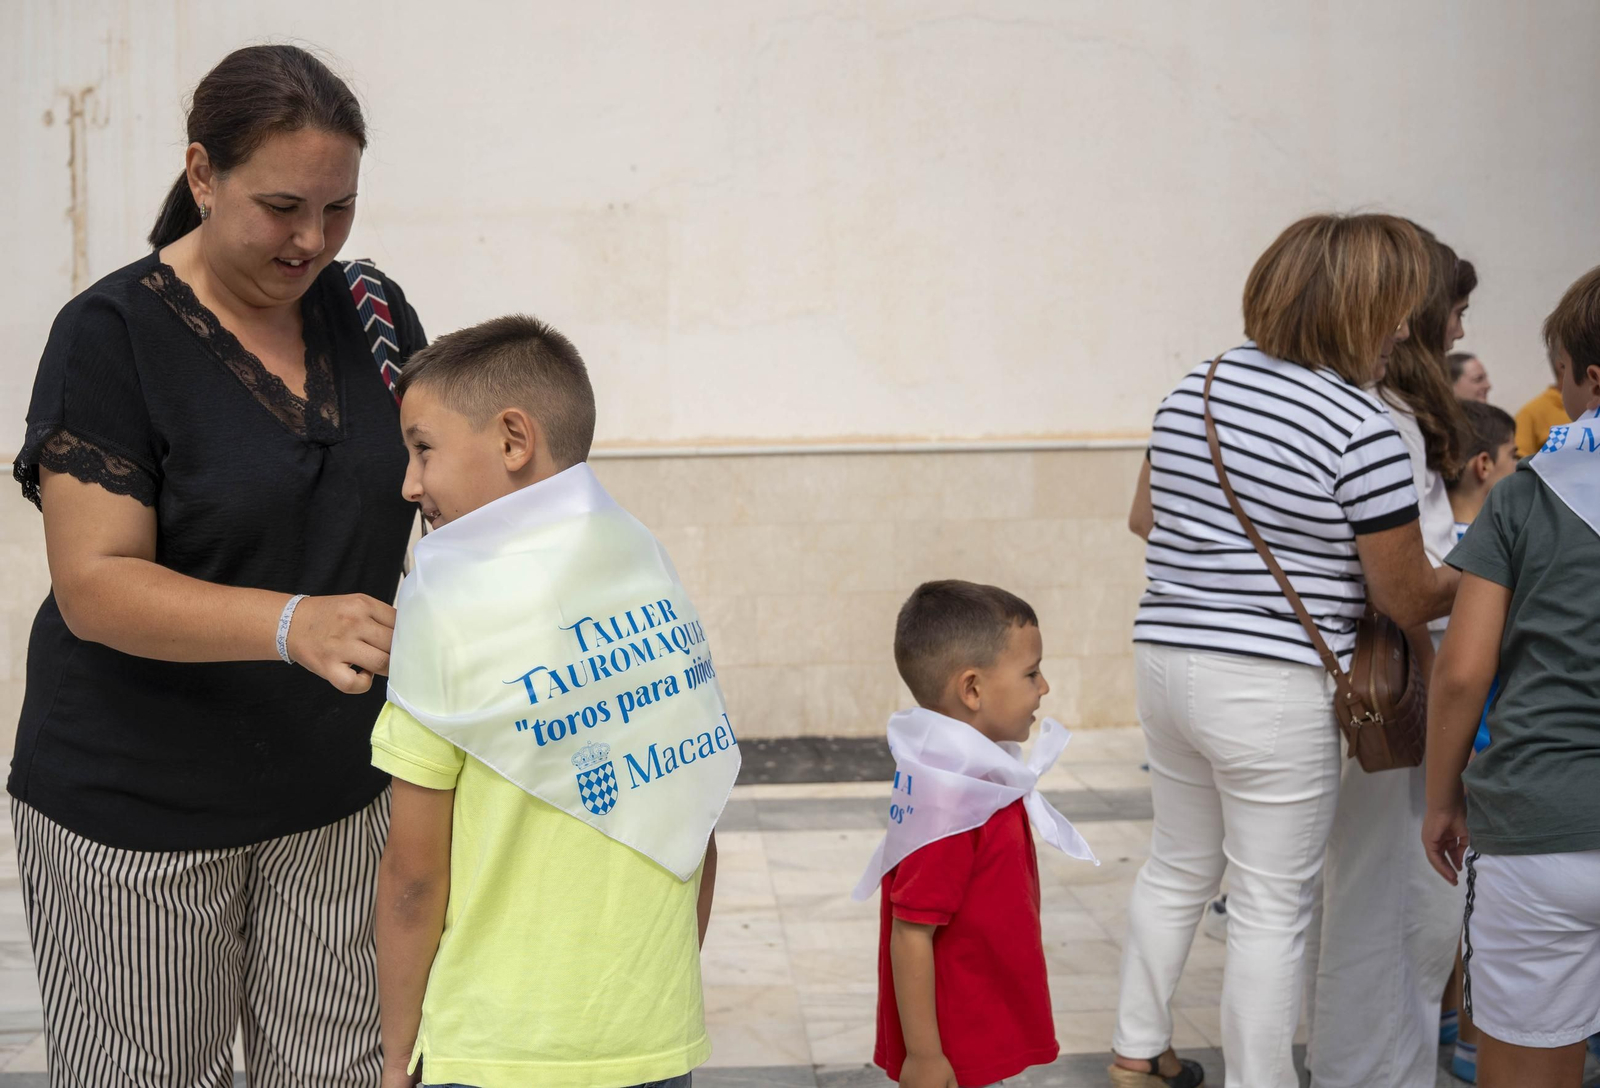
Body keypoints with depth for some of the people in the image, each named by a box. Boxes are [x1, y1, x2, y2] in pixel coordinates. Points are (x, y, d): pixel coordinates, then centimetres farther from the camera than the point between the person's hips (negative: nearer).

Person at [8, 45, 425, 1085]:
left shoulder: (372, 311, 2)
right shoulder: (113, 335, -13)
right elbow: (95, 587, -21)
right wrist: (292, 623, -36)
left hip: (337, 788, 4)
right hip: (138, 810, -4)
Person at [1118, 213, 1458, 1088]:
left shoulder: (1194, 387, 5)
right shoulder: (1362, 431, -18)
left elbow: (1148, 514, 19)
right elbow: (1408, 599, -11)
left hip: (1167, 658, 8)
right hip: (1275, 688, -8)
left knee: (1177, 867, 23)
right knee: (1272, 908, 4)